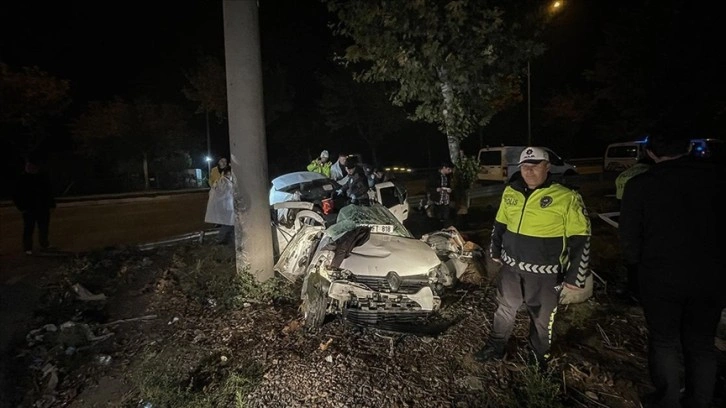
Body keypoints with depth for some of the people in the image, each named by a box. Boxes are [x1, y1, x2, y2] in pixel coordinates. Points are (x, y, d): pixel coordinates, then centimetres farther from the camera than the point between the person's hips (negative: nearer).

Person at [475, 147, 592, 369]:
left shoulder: (567, 198, -14)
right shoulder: (510, 192, 1)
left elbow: (580, 241, -13)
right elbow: (499, 225, 13)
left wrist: (574, 281, -13)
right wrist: (495, 253, 17)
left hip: (545, 274, -4)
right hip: (511, 268, 4)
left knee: (541, 320, 15)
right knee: (504, 310, 20)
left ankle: (539, 357, 39)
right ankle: (495, 347, 41)